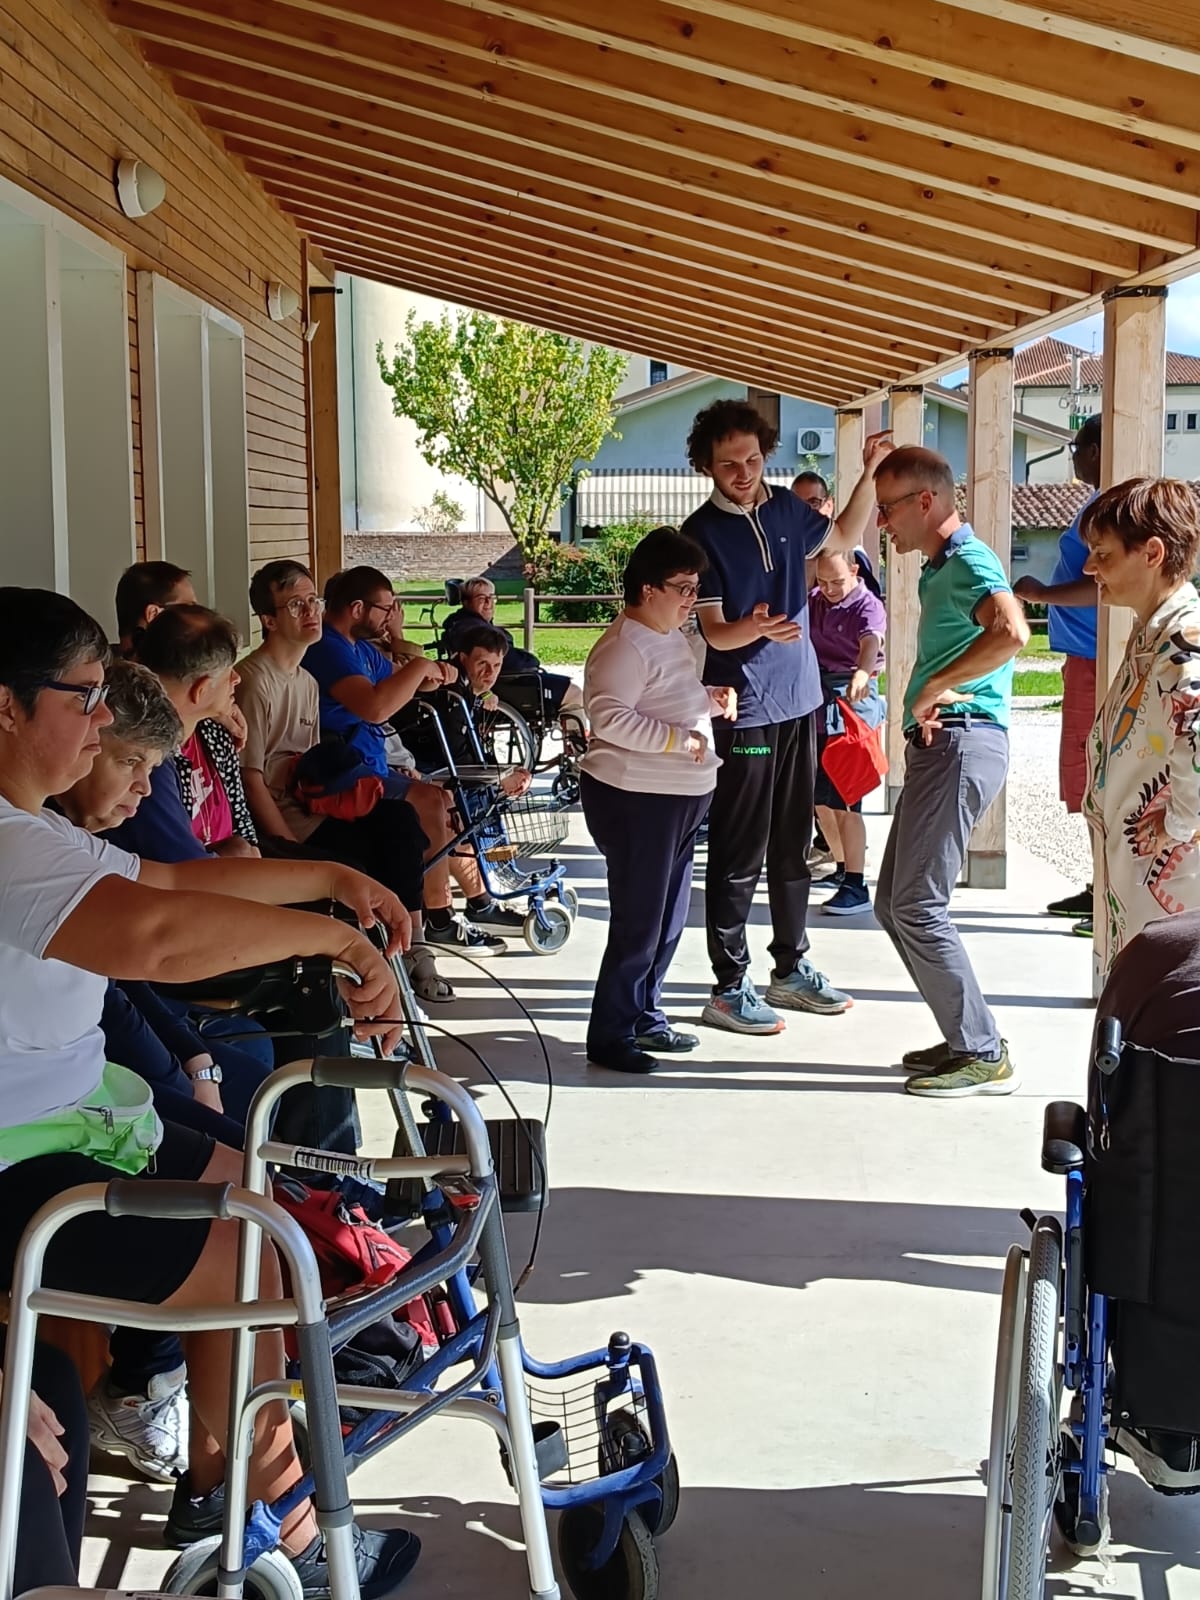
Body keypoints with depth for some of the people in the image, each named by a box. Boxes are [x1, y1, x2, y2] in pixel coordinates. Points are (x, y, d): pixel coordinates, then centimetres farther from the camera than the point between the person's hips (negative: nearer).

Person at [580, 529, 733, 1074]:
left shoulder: (671, 638, 14)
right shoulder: (625, 646, -17)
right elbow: (608, 715, -28)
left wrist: (712, 700, 11)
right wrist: (675, 739, -27)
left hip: (680, 798, 10)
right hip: (635, 798, -10)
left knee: (669, 917, 17)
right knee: (638, 922, -5)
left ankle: (644, 1016, 29)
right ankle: (610, 1035, 5)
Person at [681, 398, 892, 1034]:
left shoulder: (786, 509, 7)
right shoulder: (702, 535, -12)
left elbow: (843, 536, 26)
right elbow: (712, 631, -17)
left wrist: (870, 472, 15)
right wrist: (755, 629, -37)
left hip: (799, 702, 7)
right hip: (742, 712, -7)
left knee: (794, 846, 15)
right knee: (738, 855, -2)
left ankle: (791, 969, 27)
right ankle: (730, 987, 6)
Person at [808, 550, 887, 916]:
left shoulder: (868, 607, -11)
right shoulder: (813, 601, 13)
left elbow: (871, 642, -31)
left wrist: (861, 672, -50)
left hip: (851, 705, -8)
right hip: (816, 700, 8)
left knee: (843, 799, -12)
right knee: (819, 797, 14)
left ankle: (856, 887, -9)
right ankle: (843, 868, 33)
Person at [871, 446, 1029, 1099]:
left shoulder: (969, 561, -12)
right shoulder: (937, 569, 20)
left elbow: (1011, 633, -32)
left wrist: (934, 687, -22)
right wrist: (925, 704, 11)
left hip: (962, 742, -11)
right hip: (935, 743, 11)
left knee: (917, 905, -11)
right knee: (892, 903, 11)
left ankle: (983, 1056, -3)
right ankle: (966, 1038, 17)